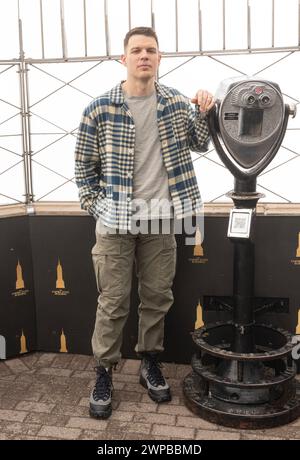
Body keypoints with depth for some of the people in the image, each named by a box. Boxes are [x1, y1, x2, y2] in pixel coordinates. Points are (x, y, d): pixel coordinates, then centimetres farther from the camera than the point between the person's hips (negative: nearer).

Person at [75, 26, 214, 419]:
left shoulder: (176, 103, 4)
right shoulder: (100, 108, -6)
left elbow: (201, 145, 12)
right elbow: (83, 165, 1)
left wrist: (204, 114, -6)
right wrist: (96, 208, -3)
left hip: (160, 221, 3)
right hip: (115, 223, -3)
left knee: (157, 297, 12)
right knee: (113, 302, 2)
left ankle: (150, 364, 30)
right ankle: (104, 373, 19)